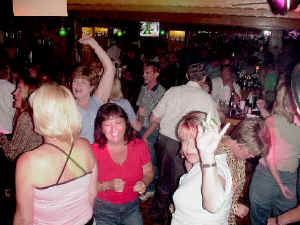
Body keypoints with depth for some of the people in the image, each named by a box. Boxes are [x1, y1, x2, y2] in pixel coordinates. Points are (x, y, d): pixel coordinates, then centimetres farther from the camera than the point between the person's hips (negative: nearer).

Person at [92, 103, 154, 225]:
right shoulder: (94, 151, -19)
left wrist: (143, 183, -17)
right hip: (103, 208, -2)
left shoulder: (139, 146, -11)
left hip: (131, 206, 3)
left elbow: (148, 172, 4)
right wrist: (108, 185, -29)